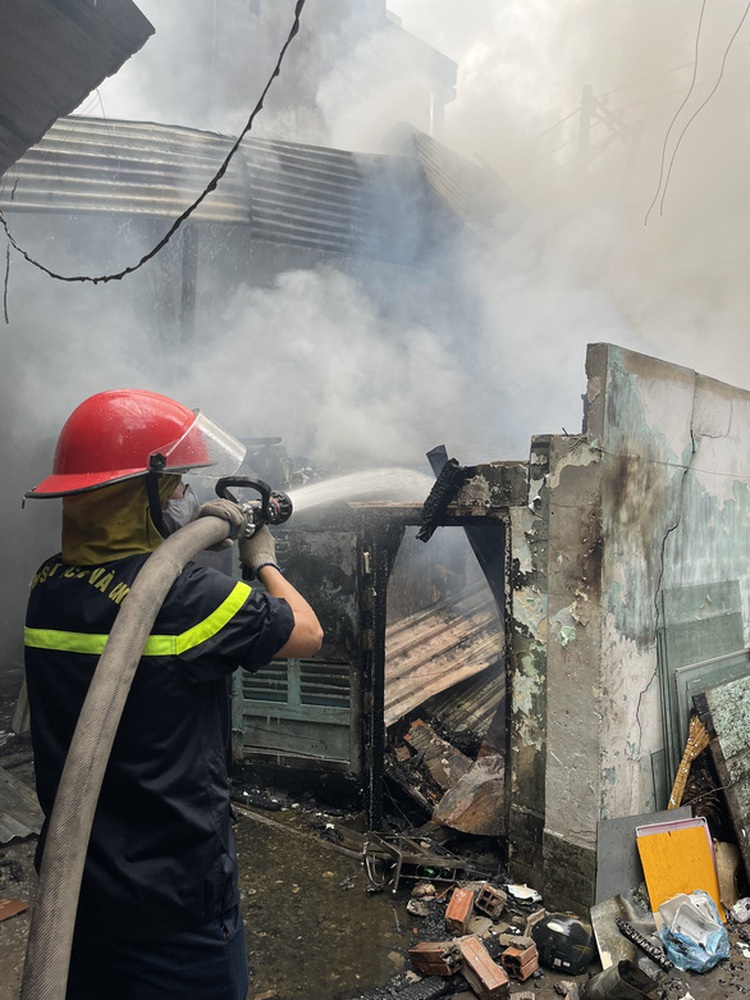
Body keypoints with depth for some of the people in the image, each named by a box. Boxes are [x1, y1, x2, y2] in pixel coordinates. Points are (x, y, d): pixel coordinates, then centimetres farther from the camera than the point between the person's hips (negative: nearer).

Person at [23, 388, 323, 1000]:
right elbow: (307, 634, -12)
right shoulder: (189, 597, -27)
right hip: (172, 897, -6)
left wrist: (191, 533, 13)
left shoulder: (49, 585, -6)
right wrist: (262, 559, 3)